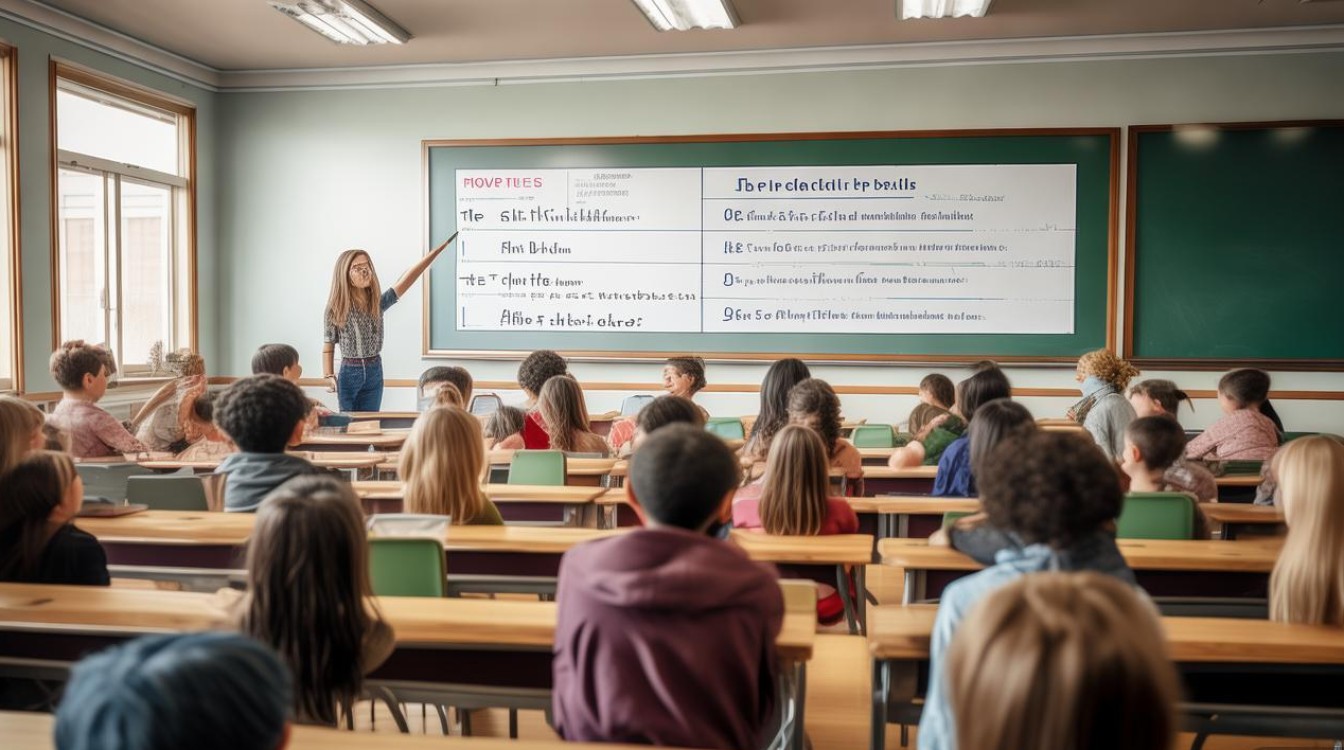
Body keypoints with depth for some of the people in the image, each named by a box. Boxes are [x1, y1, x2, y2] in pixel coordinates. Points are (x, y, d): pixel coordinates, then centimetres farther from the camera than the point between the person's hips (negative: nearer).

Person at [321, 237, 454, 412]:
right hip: (349, 373, -3)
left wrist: (435, 252, -22)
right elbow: (328, 347, -2)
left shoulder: (377, 303, 0)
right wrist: (329, 376, -15)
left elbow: (405, 281, -11)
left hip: (374, 372, 3)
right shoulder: (335, 309, -7)